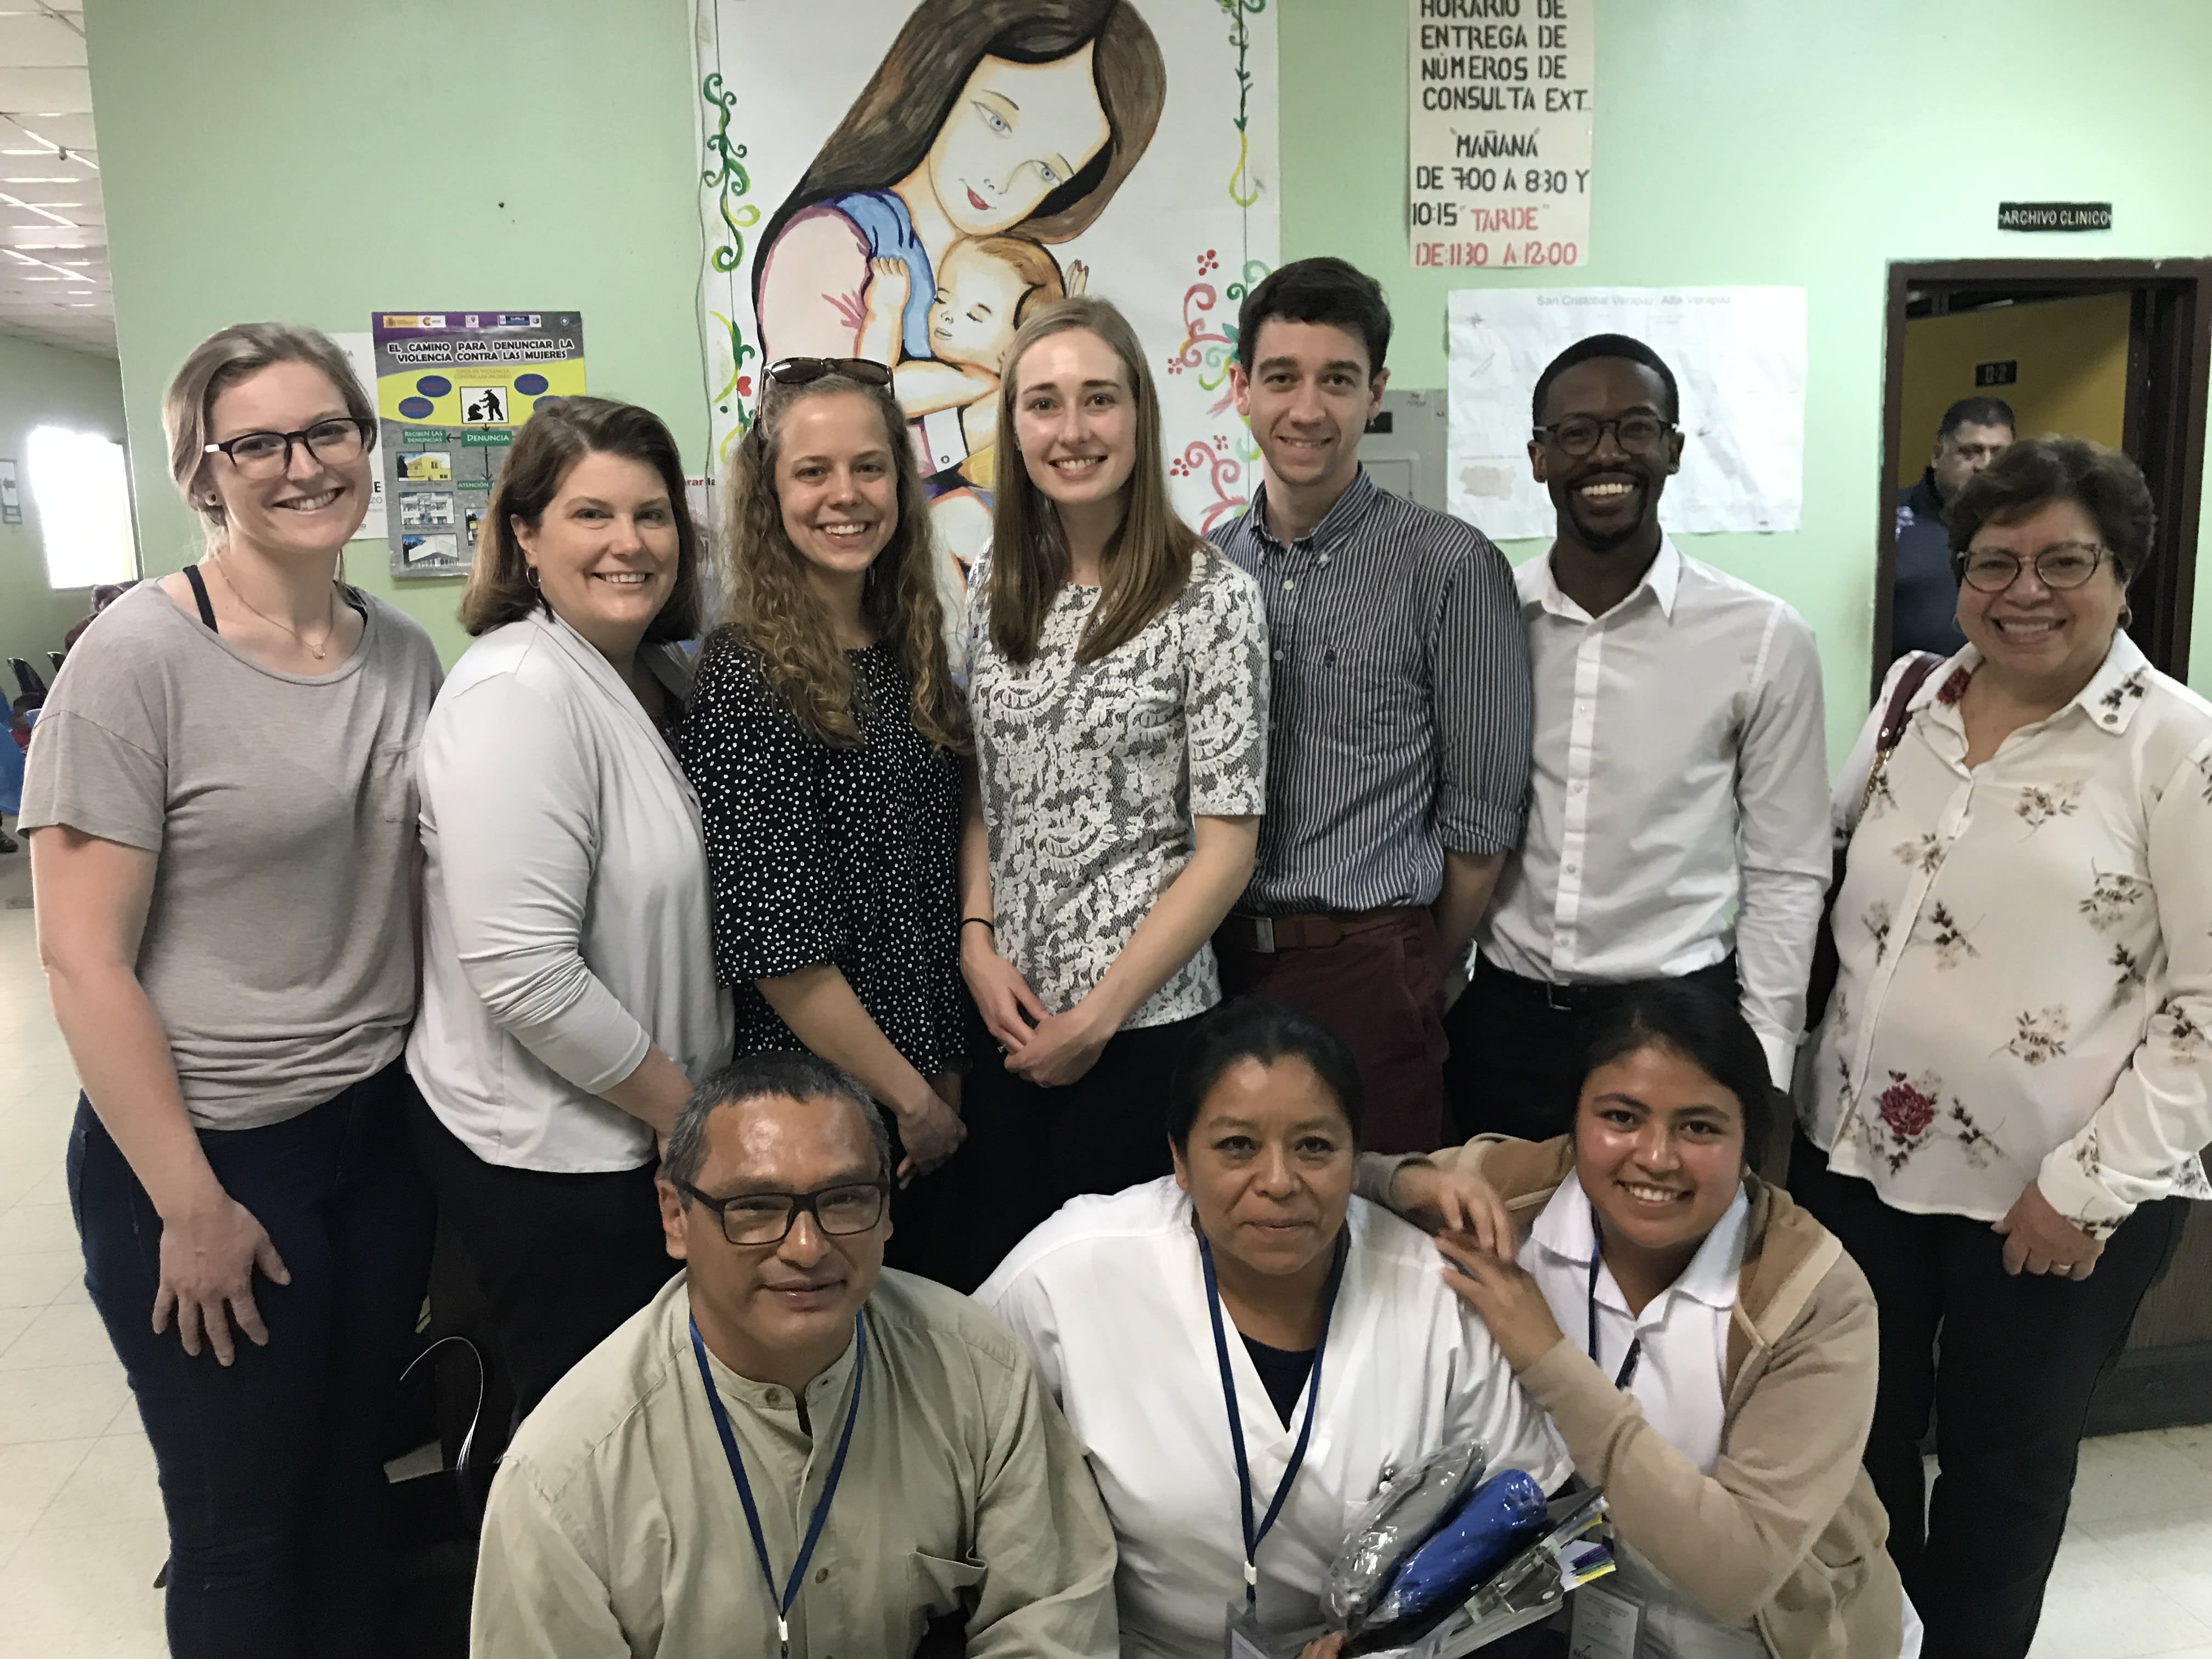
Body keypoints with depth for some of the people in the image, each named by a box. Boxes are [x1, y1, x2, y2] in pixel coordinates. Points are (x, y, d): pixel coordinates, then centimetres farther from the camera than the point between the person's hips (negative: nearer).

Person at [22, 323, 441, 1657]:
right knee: (242, 1529, 12)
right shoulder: (140, 656, -14)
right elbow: (83, 957, -14)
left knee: (358, 1488, 18)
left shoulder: (405, 653, 3)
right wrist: (190, 1206, -13)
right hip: (211, 1151, -5)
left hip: (386, 1130, 5)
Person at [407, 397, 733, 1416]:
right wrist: (687, 1111, -15)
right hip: (549, 1154, -8)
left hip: (654, 1135, 8)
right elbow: (526, 975, -26)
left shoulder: (669, 678, 7)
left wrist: (700, 1106, 9)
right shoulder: (517, 694, -20)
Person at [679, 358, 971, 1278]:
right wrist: (912, 1098, -12)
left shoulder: (911, 650, 5)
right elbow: (774, 941, -19)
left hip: (931, 1101, 7)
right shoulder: (747, 675, -17)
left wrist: (946, 1075, 8)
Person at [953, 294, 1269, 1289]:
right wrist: (977, 941, -2)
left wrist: (1098, 1014, -11)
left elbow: (1225, 850, -11)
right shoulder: (996, 585, 5)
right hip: (1007, 1013, 5)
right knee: (993, 1272, 14)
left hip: (1143, 1018, -4)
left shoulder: (1210, 599, -10)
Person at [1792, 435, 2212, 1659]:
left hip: (2055, 1193, -4)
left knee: (2003, 1459, 15)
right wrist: (1783, 1082, 9)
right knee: (1856, 1433, 18)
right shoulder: (1910, 707, 5)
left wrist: (2093, 1182, -15)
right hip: (1859, 1149, 5)